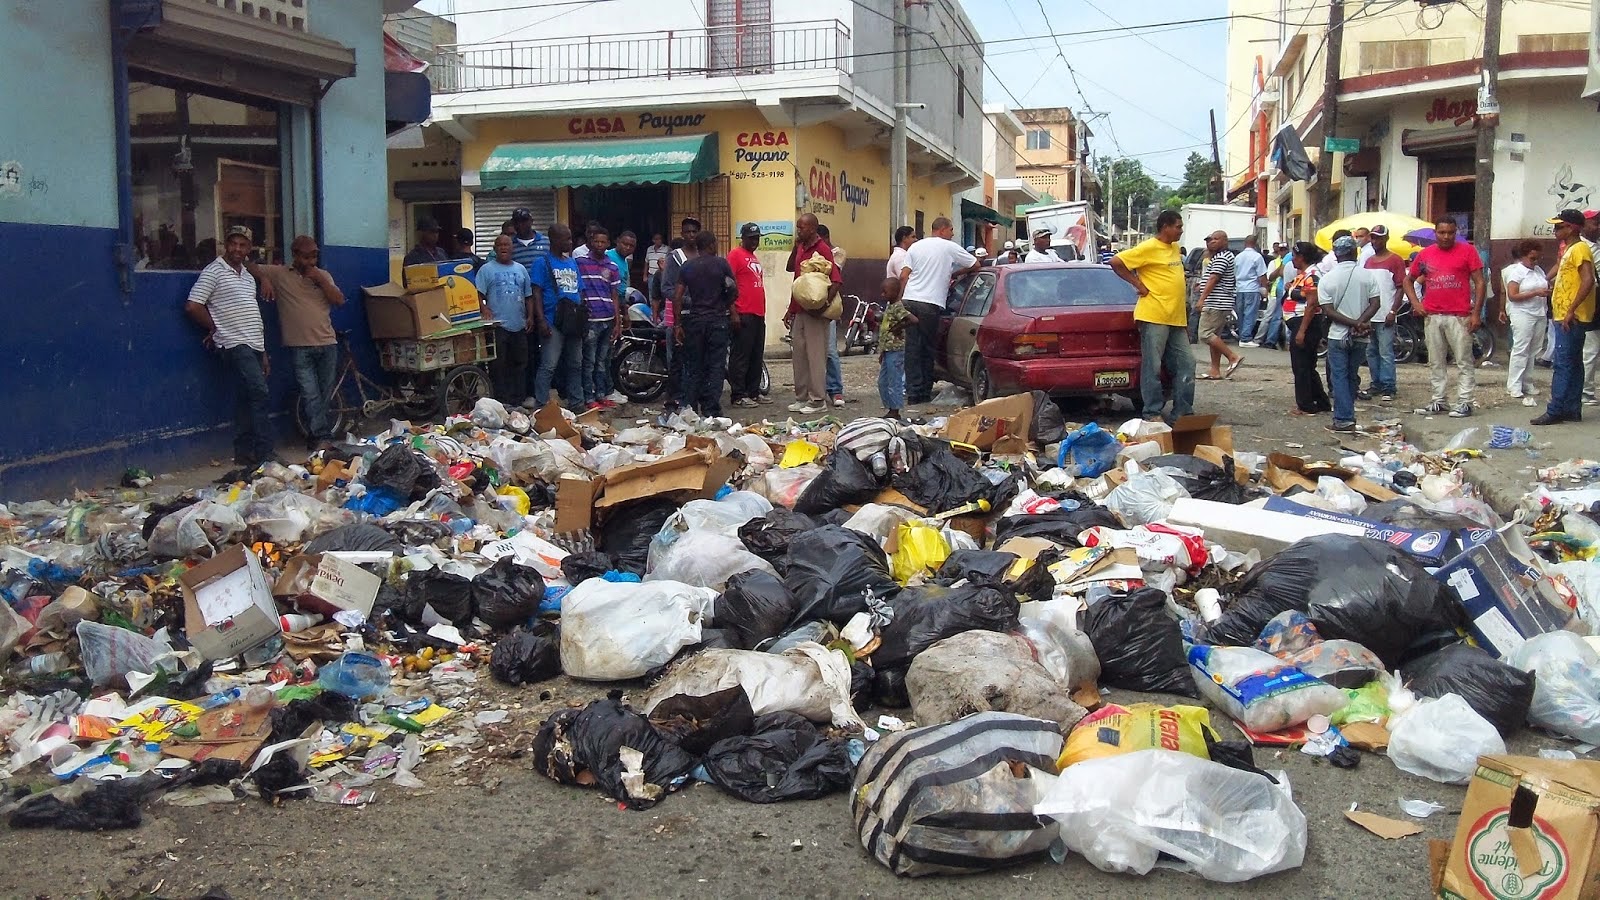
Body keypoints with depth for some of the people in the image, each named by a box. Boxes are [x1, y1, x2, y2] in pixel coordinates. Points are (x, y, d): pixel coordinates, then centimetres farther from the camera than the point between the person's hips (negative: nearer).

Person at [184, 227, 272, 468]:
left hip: (254, 346, 7)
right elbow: (192, 306, -8)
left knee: (247, 401, 8)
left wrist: (263, 354, 19)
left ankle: (244, 454, 13)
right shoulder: (214, 271, -3)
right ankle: (265, 453, -16)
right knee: (259, 394, -17)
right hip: (235, 345, -7)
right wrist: (216, 327, 4)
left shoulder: (248, 276, 20)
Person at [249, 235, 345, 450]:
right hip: (300, 347, -3)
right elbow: (250, 266, 5)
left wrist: (320, 280, -5)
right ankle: (323, 437, -10)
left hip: (327, 344, 3)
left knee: (325, 395, 6)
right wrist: (264, 279, -13)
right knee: (311, 395, -10)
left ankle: (316, 437, 15)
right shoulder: (279, 273, 5)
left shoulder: (323, 275, 13)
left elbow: (339, 300, 2)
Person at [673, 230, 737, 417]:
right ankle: (711, 410, -4)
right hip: (717, 319, -3)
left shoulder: (687, 267, 5)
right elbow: (734, 289, -3)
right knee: (716, 366, 0)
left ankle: (689, 409, 10)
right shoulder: (721, 264, -2)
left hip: (693, 320, 3)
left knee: (693, 367, 10)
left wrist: (678, 324, 3)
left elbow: (677, 297, 0)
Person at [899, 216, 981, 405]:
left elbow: (903, 276, 9)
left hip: (909, 300, 4)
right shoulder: (950, 248, 3)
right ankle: (925, 392, 9)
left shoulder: (916, 246, 15)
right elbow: (976, 265, 10)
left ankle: (913, 392, 2)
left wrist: (900, 300, 13)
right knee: (928, 349, 5)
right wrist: (954, 274, 23)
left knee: (912, 347, 4)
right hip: (930, 304, -4)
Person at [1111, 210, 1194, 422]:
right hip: (1154, 317, -8)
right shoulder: (1148, 248, -9)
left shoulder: (1175, 249, 16)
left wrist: (1184, 308, 19)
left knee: (1186, 363, 8)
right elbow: (1116, 262, -14)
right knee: (1153, 367, -4)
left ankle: (1183, 412, 15)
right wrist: (1138, 284, -12)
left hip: (1177, 319, 8)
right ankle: (1152, 413, 3)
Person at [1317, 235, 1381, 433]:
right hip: (1361, 337, 2)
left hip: (1338, 335, -2)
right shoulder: (1368, 275, -3)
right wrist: (1360, 323, -14)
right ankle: (1348, 415, 22)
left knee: (1339, 377, 2)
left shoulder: (1327, 279, -6)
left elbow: (1328, 311, -12)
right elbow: (1375, 303, -9)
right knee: (1352, 376, 15)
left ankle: (1344, 420, -3)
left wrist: (1354, 323, -13)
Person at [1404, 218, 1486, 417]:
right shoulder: (1425, 254, 10)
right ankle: (1438, 401, 16)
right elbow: (1408, 280, 22)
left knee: (1463, 361, -2)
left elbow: (1479, 282, -1)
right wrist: (1415, 303, 6)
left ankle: (1464, 402, 0)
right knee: (1436, 362, 9)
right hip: (1432, 316, 4)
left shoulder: (1467, 251, 1)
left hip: (1459, 316, -4)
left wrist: (1476, 313, -8)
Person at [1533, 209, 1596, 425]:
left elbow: (1588, 280, -23)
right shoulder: (1569, 249, 18)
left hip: (1571, 319, -10)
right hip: (1565, 317, 10)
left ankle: (1555, 411, -10)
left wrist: (1571, 311, -26)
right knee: (1573, 364, 11)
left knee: (1563, 364, -10)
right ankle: (1572, 409, 15)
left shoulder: (1580, 249, -13)